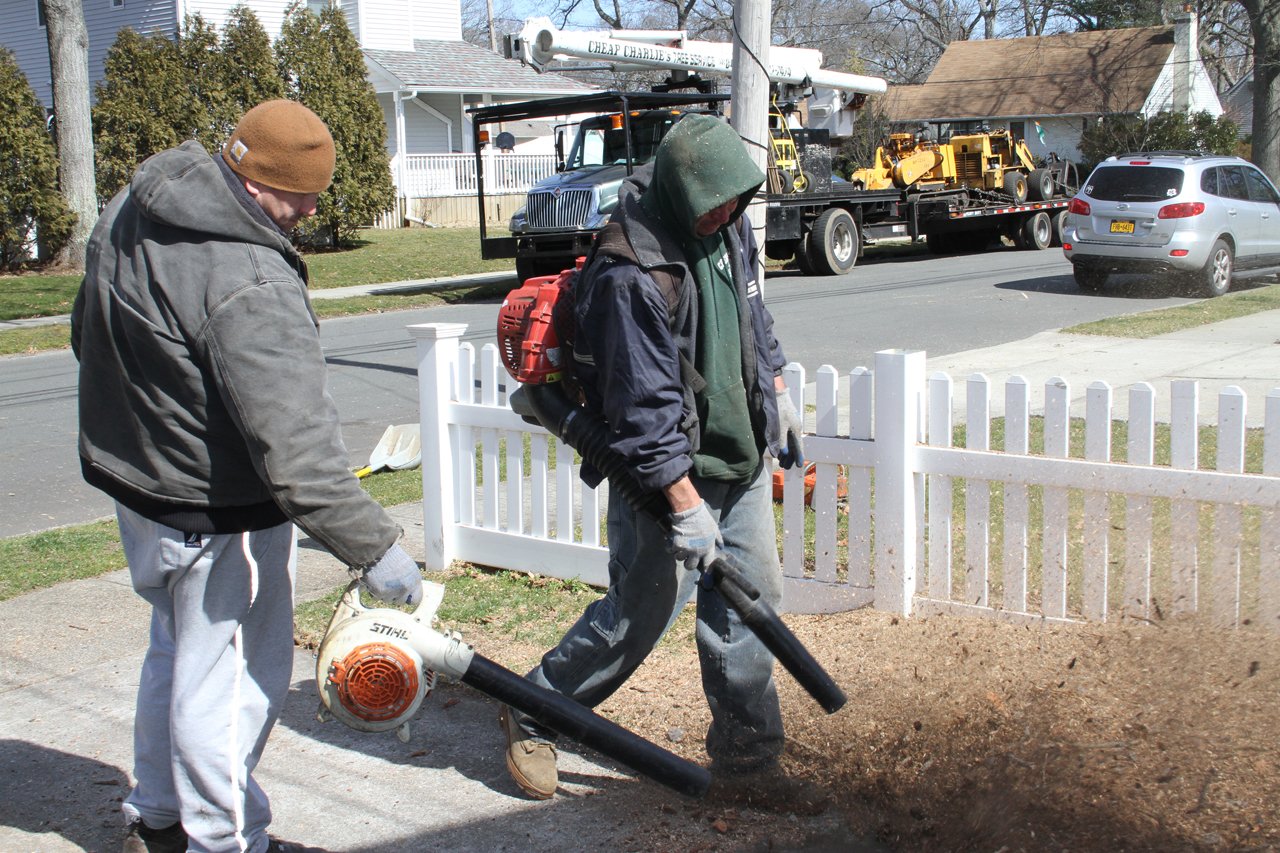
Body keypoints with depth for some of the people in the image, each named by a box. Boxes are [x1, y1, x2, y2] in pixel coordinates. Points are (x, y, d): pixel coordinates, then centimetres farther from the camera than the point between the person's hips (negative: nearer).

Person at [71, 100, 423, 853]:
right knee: (231, 676, 6)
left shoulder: (131, 213, 1)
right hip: (217, 516, -10)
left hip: (134, 480, 10)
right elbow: (293, 446, -33)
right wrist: (372, 547, -28)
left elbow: (88, 332, 16)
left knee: (179, 650, 25)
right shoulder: (249, 286, -30)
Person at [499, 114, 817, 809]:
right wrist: (686, 504, -23)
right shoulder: (632, 276, -26)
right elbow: (645, 405, -25)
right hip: (664, 471, -8)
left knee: (749, 602, 9)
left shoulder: (728, 227, 1)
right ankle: (532, 716, 25)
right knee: (639, 615, 2)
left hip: (742, 459, 8)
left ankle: (746, 759, 22)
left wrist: (777, 393, 24)